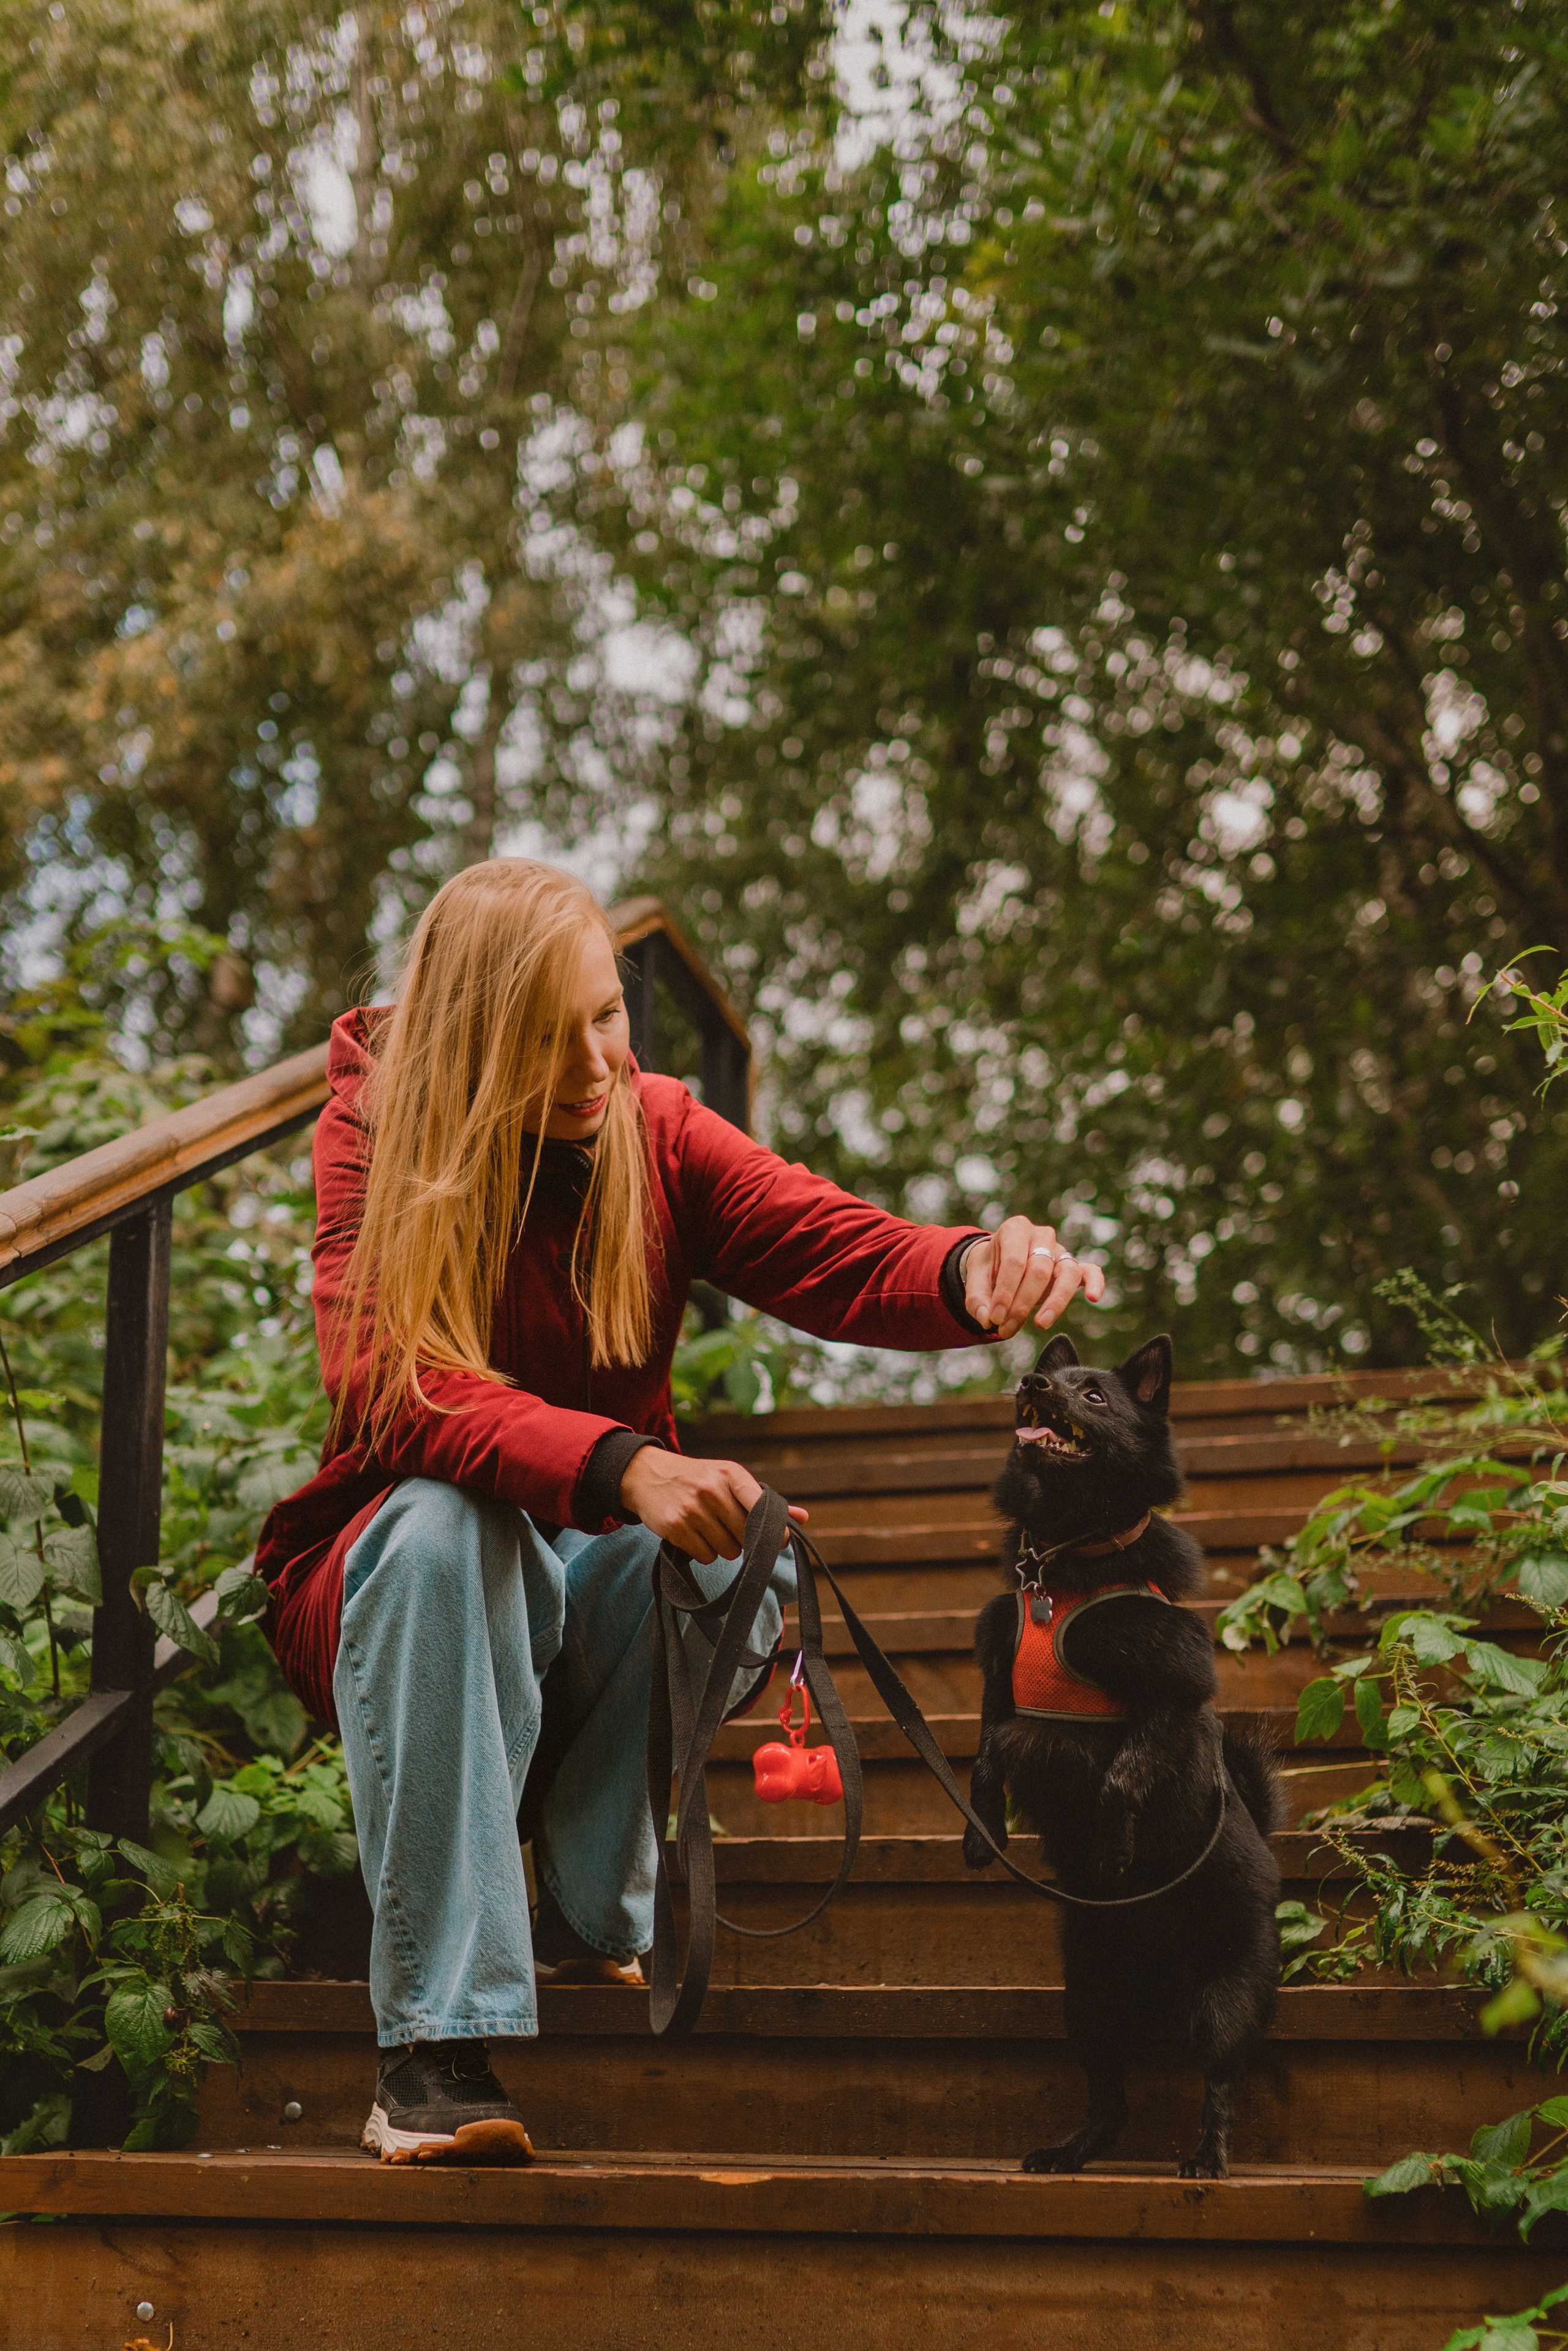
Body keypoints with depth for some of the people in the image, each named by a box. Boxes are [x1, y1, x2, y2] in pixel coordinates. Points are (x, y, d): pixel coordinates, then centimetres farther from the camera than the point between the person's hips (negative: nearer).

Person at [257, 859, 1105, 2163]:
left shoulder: (655, 1131, -3)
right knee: (445, 1520, -38)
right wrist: (621, 1467, -46)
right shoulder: (375, 1140, -13)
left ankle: (592, 1920, -13)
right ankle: (434, 2039, -39)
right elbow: (396, 1385, -29)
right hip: (384, 1577, -3)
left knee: (740, 1532, -29)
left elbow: (844, 1251, -17)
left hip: (598, 1581, 3)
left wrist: (973, 1273, -41)